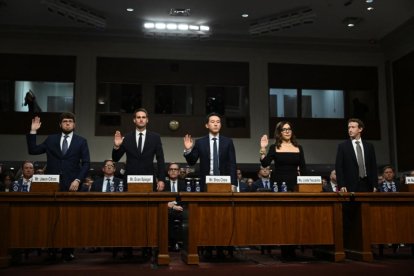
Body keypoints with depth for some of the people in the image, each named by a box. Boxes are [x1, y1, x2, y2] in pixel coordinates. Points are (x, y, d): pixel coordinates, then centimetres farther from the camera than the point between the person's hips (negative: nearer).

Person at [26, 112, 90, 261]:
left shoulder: (81, 141, 7)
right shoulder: (51, 139, 13)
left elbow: (86, 163, 2)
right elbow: (33, 150, 8)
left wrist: (78, 180, -10)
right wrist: (33, 131, 1)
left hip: (71, 185, -1)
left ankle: (68, 250, 5)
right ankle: (52, 248, 8)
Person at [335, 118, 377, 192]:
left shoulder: (369, 146, 12)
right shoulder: (342, 146, 4)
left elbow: (373, 167, 11)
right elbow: (338, 167, -1)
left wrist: (374, 186, 2)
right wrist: (341, 186, -11)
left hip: (367, 185, 3)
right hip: (351, 186, -2)